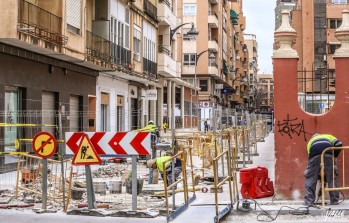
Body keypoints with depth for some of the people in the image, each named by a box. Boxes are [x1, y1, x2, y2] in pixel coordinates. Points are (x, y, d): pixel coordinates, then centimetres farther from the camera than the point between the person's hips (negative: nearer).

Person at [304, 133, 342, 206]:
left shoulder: (311, 141, 42)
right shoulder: (328, 136, 41)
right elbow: (338, 144, 17)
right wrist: (335, 156, 27)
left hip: (314, 154, 0)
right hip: (328, 153, 0)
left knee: (310, 178, 12)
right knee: (332, 178, 13)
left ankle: (309, 201, 10)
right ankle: (334, 201, 18)